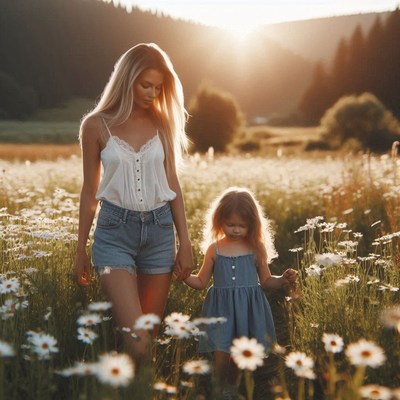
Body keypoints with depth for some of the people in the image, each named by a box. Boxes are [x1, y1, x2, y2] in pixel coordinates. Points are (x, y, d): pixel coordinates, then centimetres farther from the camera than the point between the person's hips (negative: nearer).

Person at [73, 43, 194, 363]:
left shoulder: (163, 124, 6)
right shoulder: (97, 125, -2)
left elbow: (173, 184, 9)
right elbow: (90, 190, 4)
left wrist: (185, 243, 6)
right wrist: (81, 250, 7)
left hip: (159, 230, 3)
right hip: (115, 231, -3)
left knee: (151, 332, 8)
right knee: (136, 342, -14)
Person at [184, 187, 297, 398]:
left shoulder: (256, 248, 2)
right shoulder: (214, 249, 2)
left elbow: (266, 281, 9)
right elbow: (201, 282, 7)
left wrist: (283, 279, -8)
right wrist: (185, 276, -10)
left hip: (248, 309, 1)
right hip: (222, 309, 0)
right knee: (221, 354, -3)